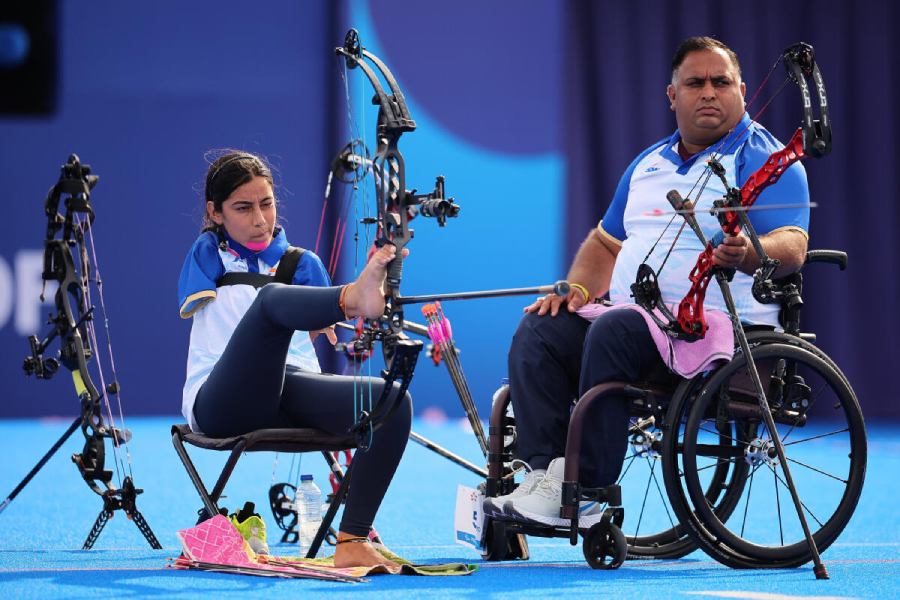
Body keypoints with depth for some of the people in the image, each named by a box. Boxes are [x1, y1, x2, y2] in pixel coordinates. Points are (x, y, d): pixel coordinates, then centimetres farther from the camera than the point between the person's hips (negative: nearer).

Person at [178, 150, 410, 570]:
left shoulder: (303, 264, 24)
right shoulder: (208, 256, 17)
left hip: (292, 394, 4)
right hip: (221, 405, -3)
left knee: (393, 400, -25)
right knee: (272, 297, -31)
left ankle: (352, 542, -30)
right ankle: (358, 296, -65)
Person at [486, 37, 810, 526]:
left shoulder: (765, 160, -1)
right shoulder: (648, 164, 22)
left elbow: (792, 246, -16)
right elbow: (605, 243, 29)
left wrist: (747, 254, -39)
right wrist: (579, 289, 7)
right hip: (633, 314, 7)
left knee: (613, 332, -32)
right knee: (540, 330, -16)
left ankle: (585, 495, -31)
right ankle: (545, 473, -26)